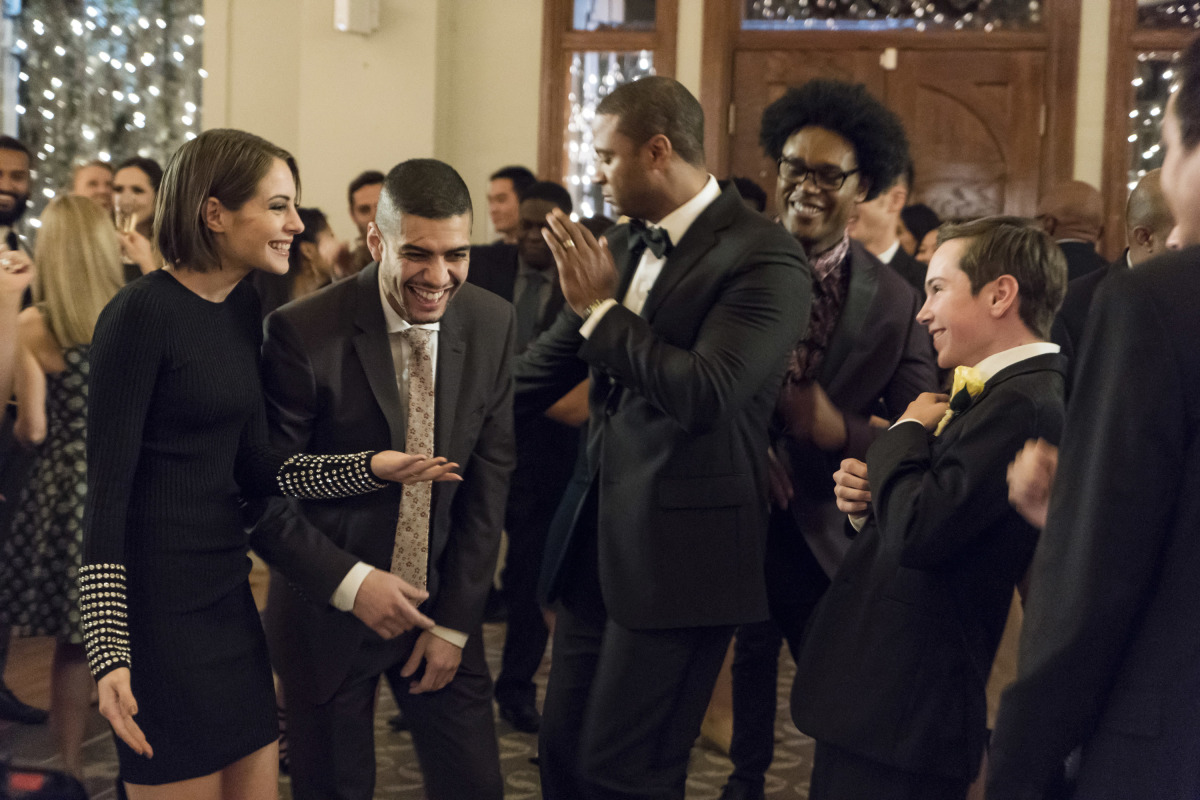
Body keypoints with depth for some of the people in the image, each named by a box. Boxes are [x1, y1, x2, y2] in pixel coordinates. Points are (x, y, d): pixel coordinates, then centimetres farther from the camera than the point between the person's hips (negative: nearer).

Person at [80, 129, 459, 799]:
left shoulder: (243, 306, 9)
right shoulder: (142, 312, -14)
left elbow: (253, 467, 8)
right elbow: (108, 486, -16)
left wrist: (373, 467, -6)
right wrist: (111, 656, -21)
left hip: (227, 593, 8)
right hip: (156, 609, -8)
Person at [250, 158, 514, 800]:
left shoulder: (493, 324, -5)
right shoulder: (302, 332, -18)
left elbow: (489, 476, -1)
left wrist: (456, 621, -3)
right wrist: (349, 582, -20)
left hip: (443, 605, 3)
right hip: (327, 608, -3)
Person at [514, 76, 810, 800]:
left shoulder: (764, 256, -14)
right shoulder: (622, 245, 10)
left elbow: (705, 395, -25)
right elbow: (549, 364, 19)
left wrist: (601, 307, -16)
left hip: (680, 555, -8)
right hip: (599, 539, 8)